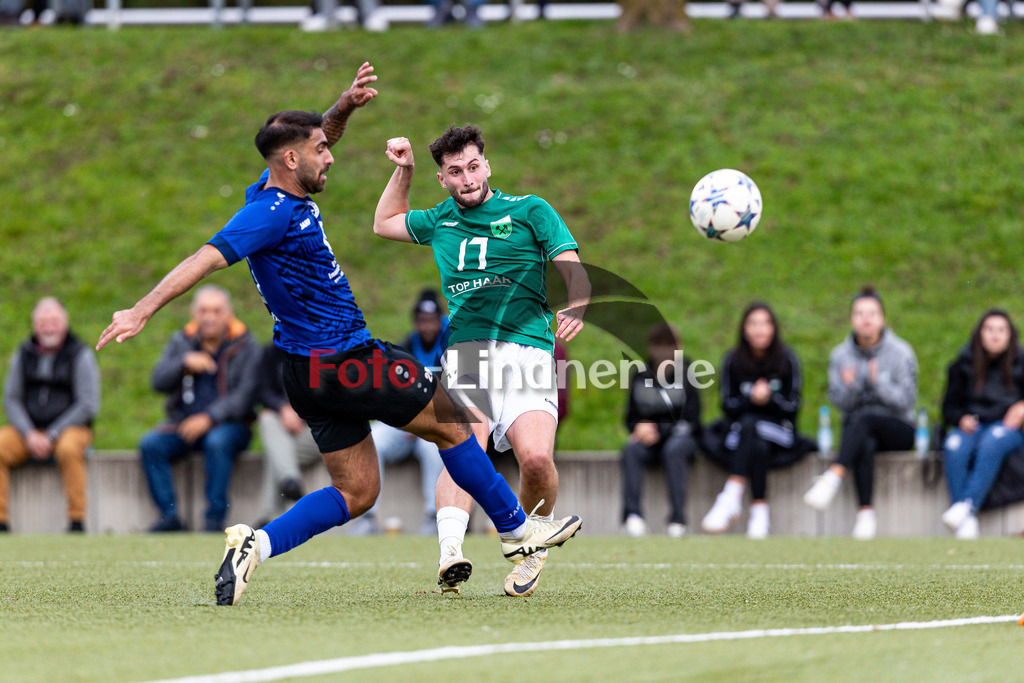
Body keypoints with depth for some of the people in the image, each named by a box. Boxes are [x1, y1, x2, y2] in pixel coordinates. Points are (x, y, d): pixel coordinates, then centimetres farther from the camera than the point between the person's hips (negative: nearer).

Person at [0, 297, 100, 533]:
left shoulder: (81, 355, -2)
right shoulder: (23, 355, 10)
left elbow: (88, 405, -7)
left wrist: (51, 436, -14)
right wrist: (29, 435, -10)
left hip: (70, 427, -4)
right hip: (28, 429, 4)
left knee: (69, 449, -37)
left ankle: (77, 520, -29)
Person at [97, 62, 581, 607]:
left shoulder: (284, 194, 8)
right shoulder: (271, 213, -20)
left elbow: (317, 138, 25)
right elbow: (208, 257, -29)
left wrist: (345, 106, 4)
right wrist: (143, 311, -37)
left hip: (313, 371, 10)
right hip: (342, 363, -10)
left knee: (356, 491, 10)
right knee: (450, 423, 7)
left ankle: (257, 543, -7)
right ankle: (516, 528, 22)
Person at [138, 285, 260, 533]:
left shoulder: (245, 346, -1)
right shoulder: (181, 342, 10)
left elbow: (244, 394, -11)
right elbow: (159, 382, -1)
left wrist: (209, 418, -23)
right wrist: (184, 363, -20)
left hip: (228, 425, -4)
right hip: (183, 423, 4)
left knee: (217, 443, -37)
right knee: (150, 444, -23)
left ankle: (215, 519, -29)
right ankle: (169, 516, -20)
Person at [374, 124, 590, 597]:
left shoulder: (530, 211, 12)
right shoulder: (440, 222, 25)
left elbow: (575, 272, 4)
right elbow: (385, 223, 44)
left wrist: (575, 308, -17)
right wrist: (403, 170, 33)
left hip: (526, 350, -2)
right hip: (462, 353, 2)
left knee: (536, 457, -23)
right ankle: (450, 552, -43)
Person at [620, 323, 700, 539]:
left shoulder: (686, 376, -5)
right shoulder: (641, 378, 4)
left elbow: (690, 421, -9)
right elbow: (632, 418, 9)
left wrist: (659, 431, -22)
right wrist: (639, 428, -14)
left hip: (681, 437, -3)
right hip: (649, 440, 3)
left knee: (674, 449, -36)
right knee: (631, 450, -30)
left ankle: (678, 518, -38)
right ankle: (632, 513, -39)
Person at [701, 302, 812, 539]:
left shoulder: (787, 359, -2)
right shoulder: (733, 360, 1)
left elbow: (793, 407, -2)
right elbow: (728, 406, 1)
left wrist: (770, 399, -22)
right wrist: (751, 399, -20)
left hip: (779, 432, -1)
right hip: (740, 433, 1)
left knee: (749, 424, -35)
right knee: (758, 447, -36)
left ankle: (732, 496, -43)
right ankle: (760, 510, -41)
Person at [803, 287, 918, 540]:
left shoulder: (901, 353, -3)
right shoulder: (840, 355, 6)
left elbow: (905, 401, -9)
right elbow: (841, 404, 2)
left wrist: (879, 381, -26)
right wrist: (849, 386, -20)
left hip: (897, 430, -2)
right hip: (858, 431, 2)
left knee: (862, 420, -36)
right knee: (864, 445, -36)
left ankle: (833, 477, -54)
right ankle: (865, 513, -43)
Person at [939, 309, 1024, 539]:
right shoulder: (964, 364, 10)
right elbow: (949, 406, 12)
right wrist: (961, 419, -9)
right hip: (972, 424, 2)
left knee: (992, 442, -38)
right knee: (954, 446, -33)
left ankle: (967, 505, -47)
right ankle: (967, 521, -40)